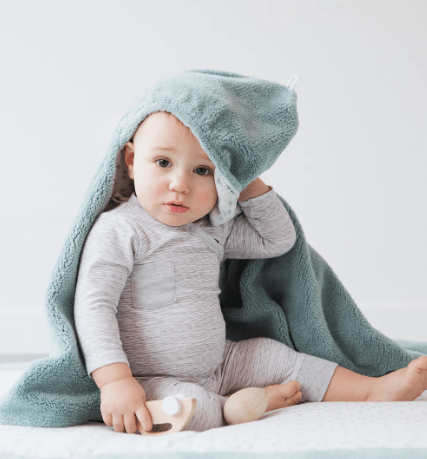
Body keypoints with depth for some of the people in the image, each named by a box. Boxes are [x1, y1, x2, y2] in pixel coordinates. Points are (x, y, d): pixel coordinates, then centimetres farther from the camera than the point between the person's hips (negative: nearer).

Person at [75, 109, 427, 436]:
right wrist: (115, 380, -32)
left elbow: (279, 239, 13)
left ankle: (373, 389, 12)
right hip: (152, 381, -7)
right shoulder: (119, 230, -17)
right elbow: (94, 305, -21)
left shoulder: (213, 230, 5)